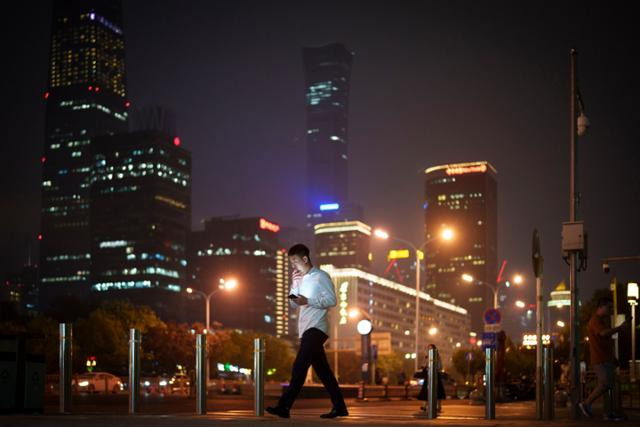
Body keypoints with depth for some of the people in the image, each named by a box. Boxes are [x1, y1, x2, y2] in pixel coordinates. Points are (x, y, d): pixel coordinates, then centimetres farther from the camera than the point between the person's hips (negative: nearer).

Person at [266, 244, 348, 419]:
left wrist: (308, 301, -21)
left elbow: (332, 300, -12)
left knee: (299, 366, -17)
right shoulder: (301, 279, 20)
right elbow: (293, 304, 17)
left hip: (316, 327, -9)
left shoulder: (320, 276, -4)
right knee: (322, 369, 8)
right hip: (306, 329, 9)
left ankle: (284, 406, -23)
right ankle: (339, 407, 13)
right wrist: (295, 285, 2)